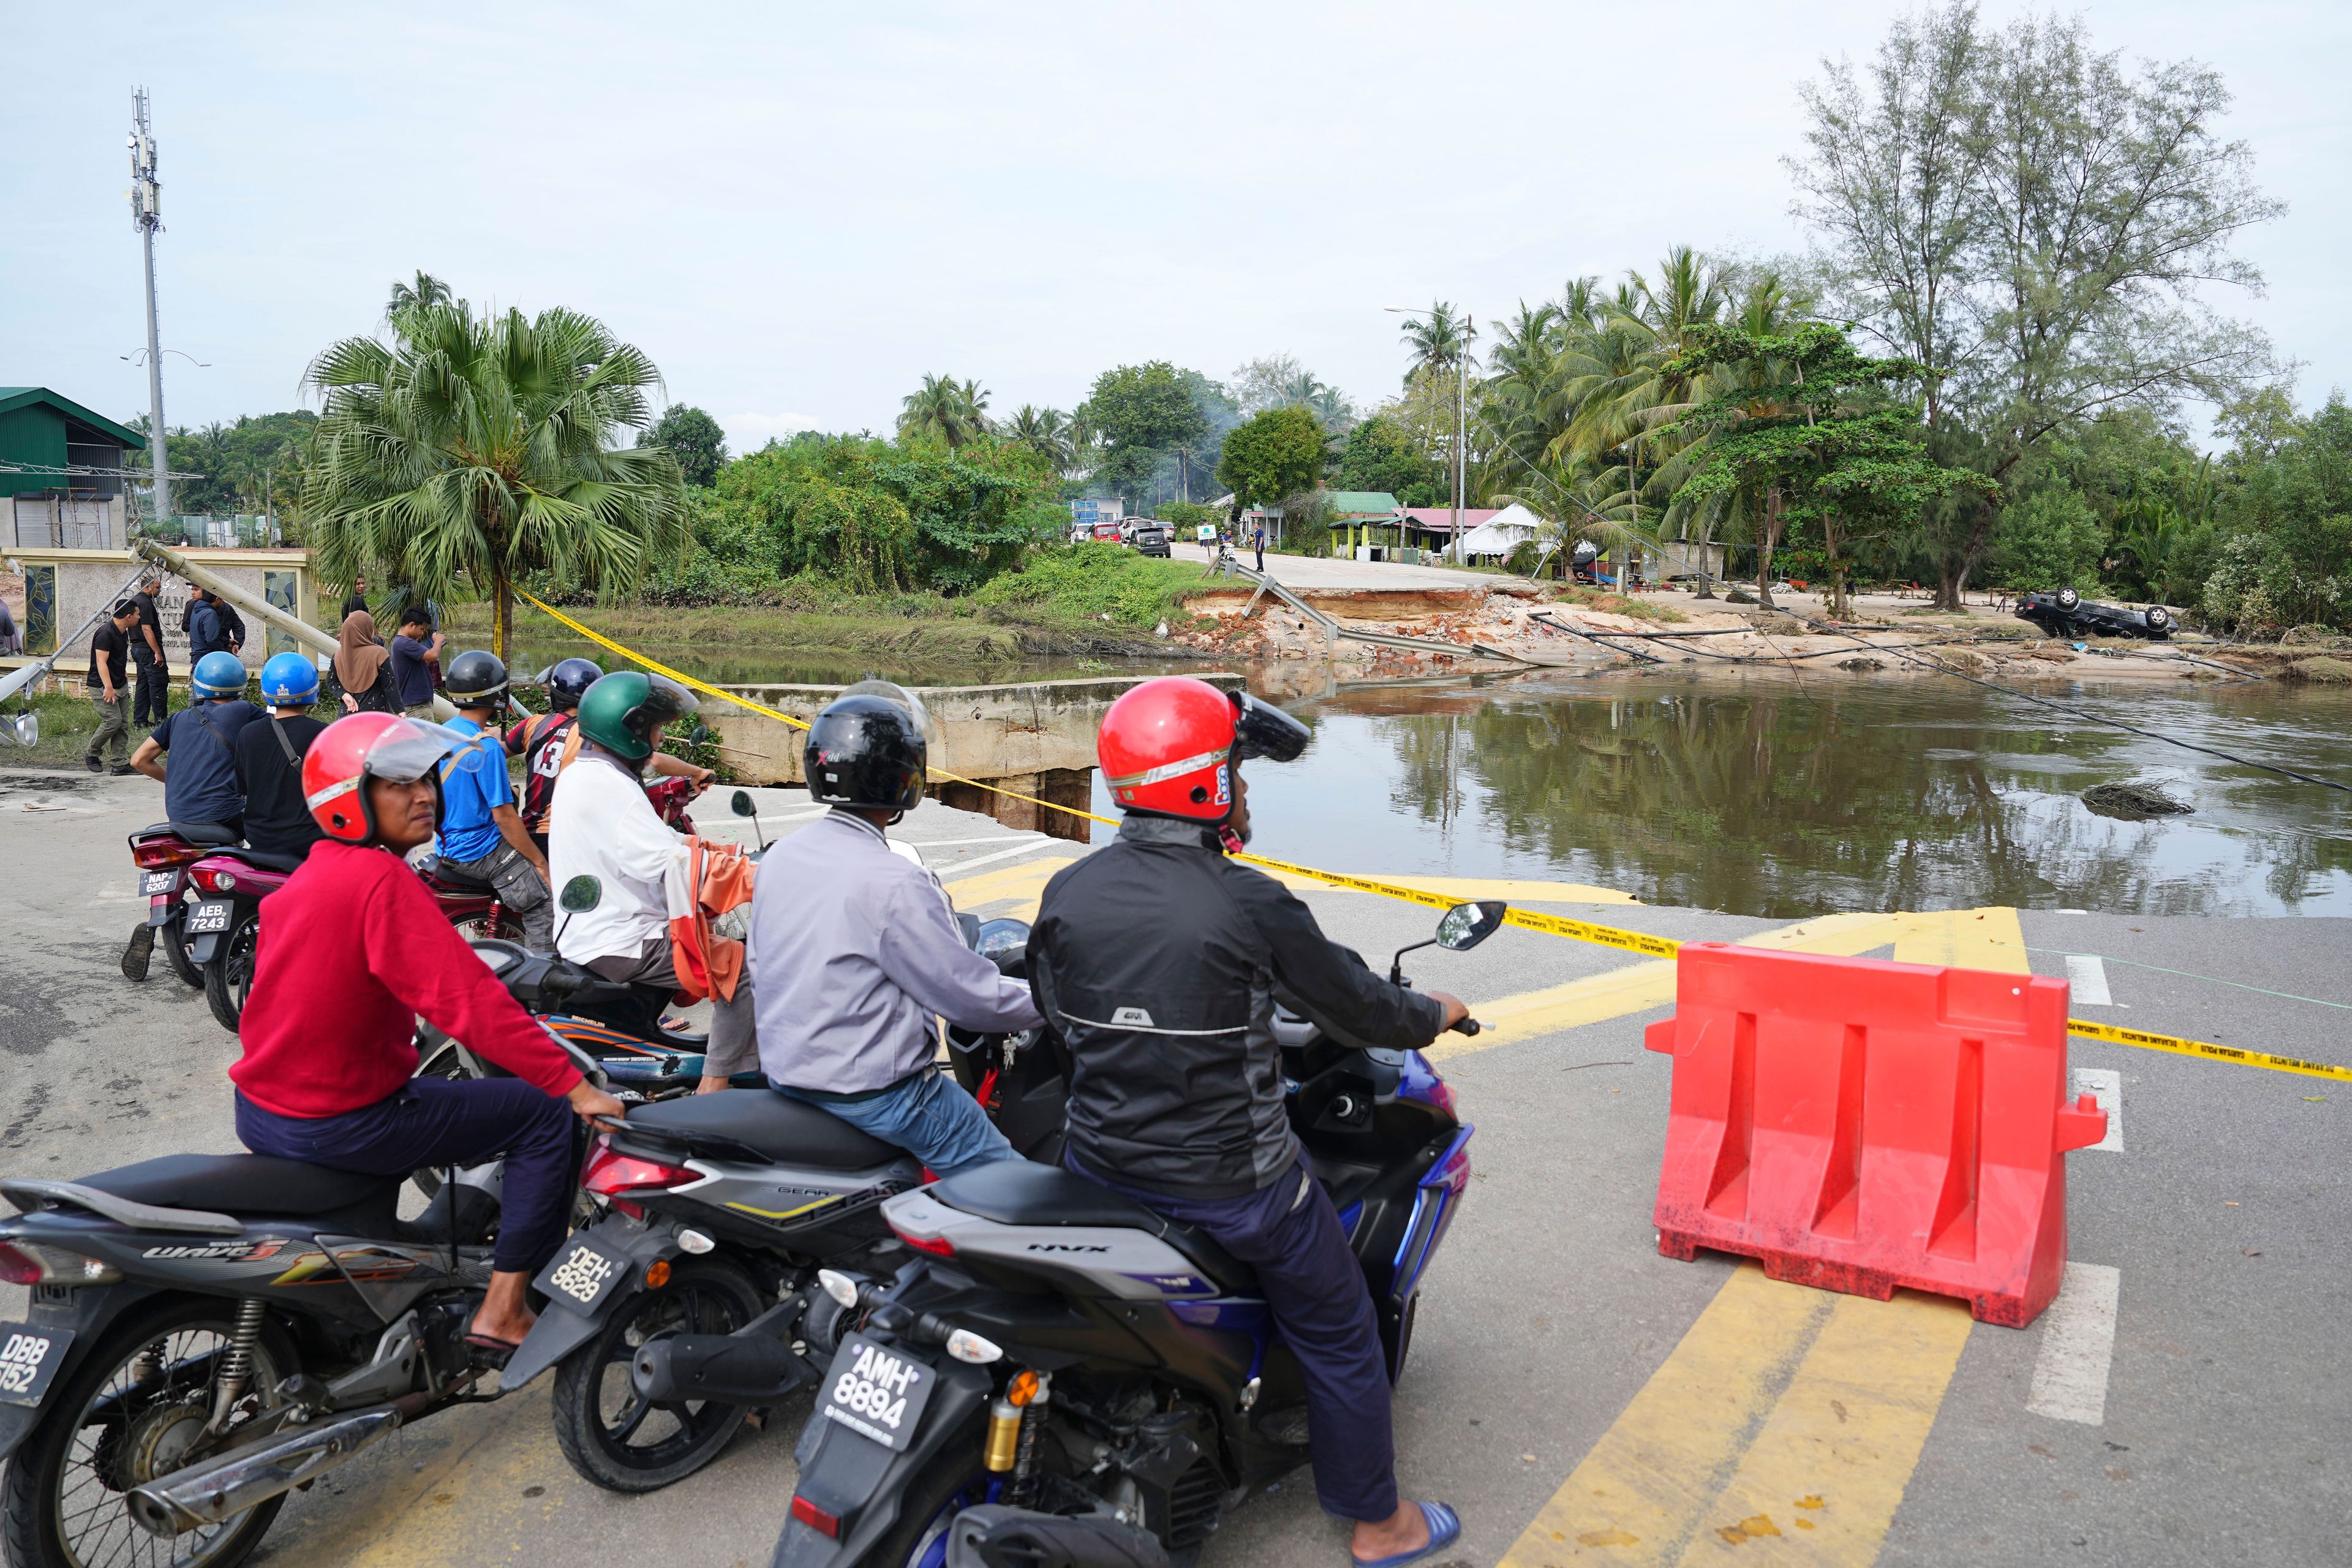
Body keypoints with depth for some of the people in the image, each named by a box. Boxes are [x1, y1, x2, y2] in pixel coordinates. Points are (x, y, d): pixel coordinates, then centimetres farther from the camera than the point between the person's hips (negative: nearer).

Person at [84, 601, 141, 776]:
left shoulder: (123, 633, 10)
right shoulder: (106, 634, -20)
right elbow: (101, 662, -27)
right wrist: (108, 687, -35)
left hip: (121, 686, 10)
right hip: (102, 687, -10)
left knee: (123, 724, 5)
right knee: (113, 721, -14)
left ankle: (121, 764, 7)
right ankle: (91, 755, 7)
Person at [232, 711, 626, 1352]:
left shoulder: (306, 878, 9)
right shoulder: (382, 879, -20)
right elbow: (467, 999, -26)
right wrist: (576, 1086, -24)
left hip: (263, 1106, 10)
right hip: (337, 1123, -10)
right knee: (545, 1115, -4)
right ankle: (502, 1312, -3)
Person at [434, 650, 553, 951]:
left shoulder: (444, 732, 6)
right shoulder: (486, 747, -22)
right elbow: (504, 817, -21)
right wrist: (539, 861, -13)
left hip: (448, 845, 10)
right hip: (480, 850, -10)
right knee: (545, 908, -13)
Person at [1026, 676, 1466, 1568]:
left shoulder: (1068, 893, -7)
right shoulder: (1251, 905, -21)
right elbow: (1356, 1004, -8)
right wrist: (1433, 1015, 13)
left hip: (1099, 1165, 5)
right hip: (1232, 1182, -4)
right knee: (1337, 1332, 18)